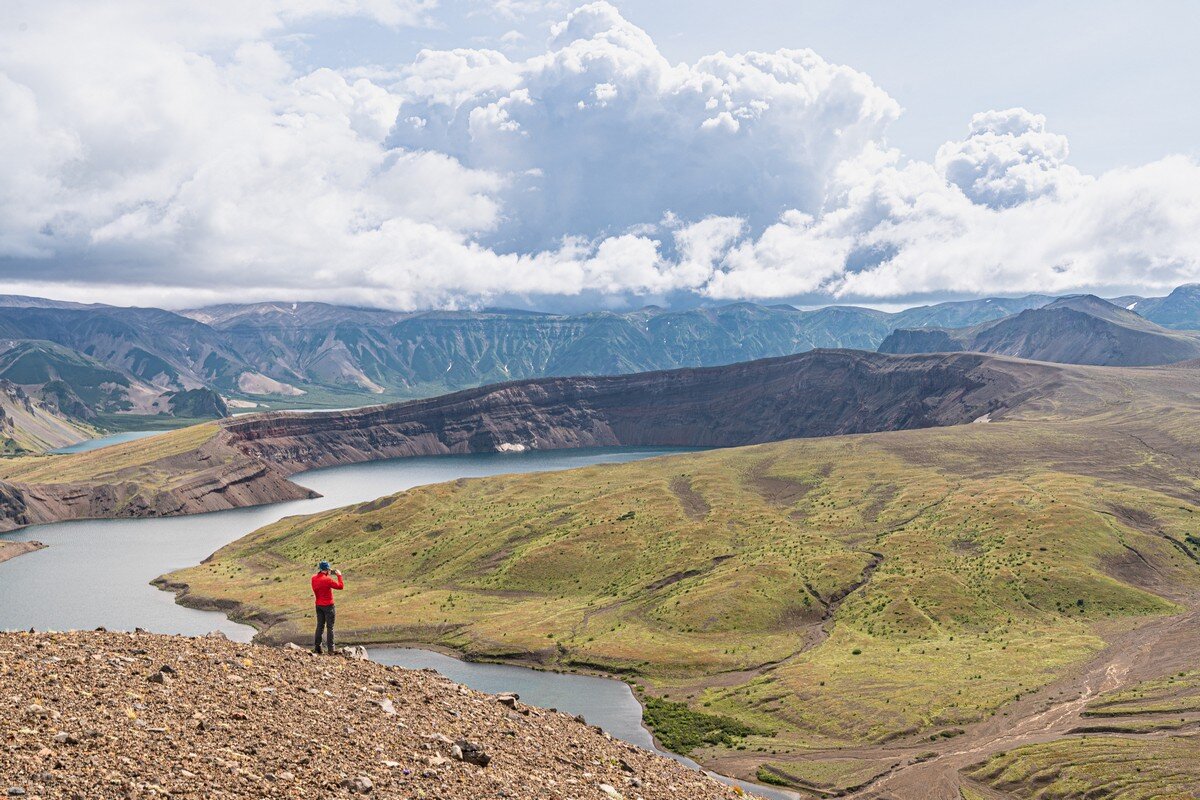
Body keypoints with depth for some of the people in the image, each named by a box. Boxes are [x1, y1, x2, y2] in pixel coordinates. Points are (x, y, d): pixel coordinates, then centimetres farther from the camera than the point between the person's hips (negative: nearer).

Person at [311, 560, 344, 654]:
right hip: (328, 605, -6)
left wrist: (328, 575, 14)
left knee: (320, 626, 15)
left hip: (318, 605, 6)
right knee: (330, 627, 1)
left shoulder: (314, 578, 0)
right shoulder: (327, 579, -21)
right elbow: (341, 586, -14)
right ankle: (330, 650, 2)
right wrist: (339, 575, -3)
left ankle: (316, 648, 15)